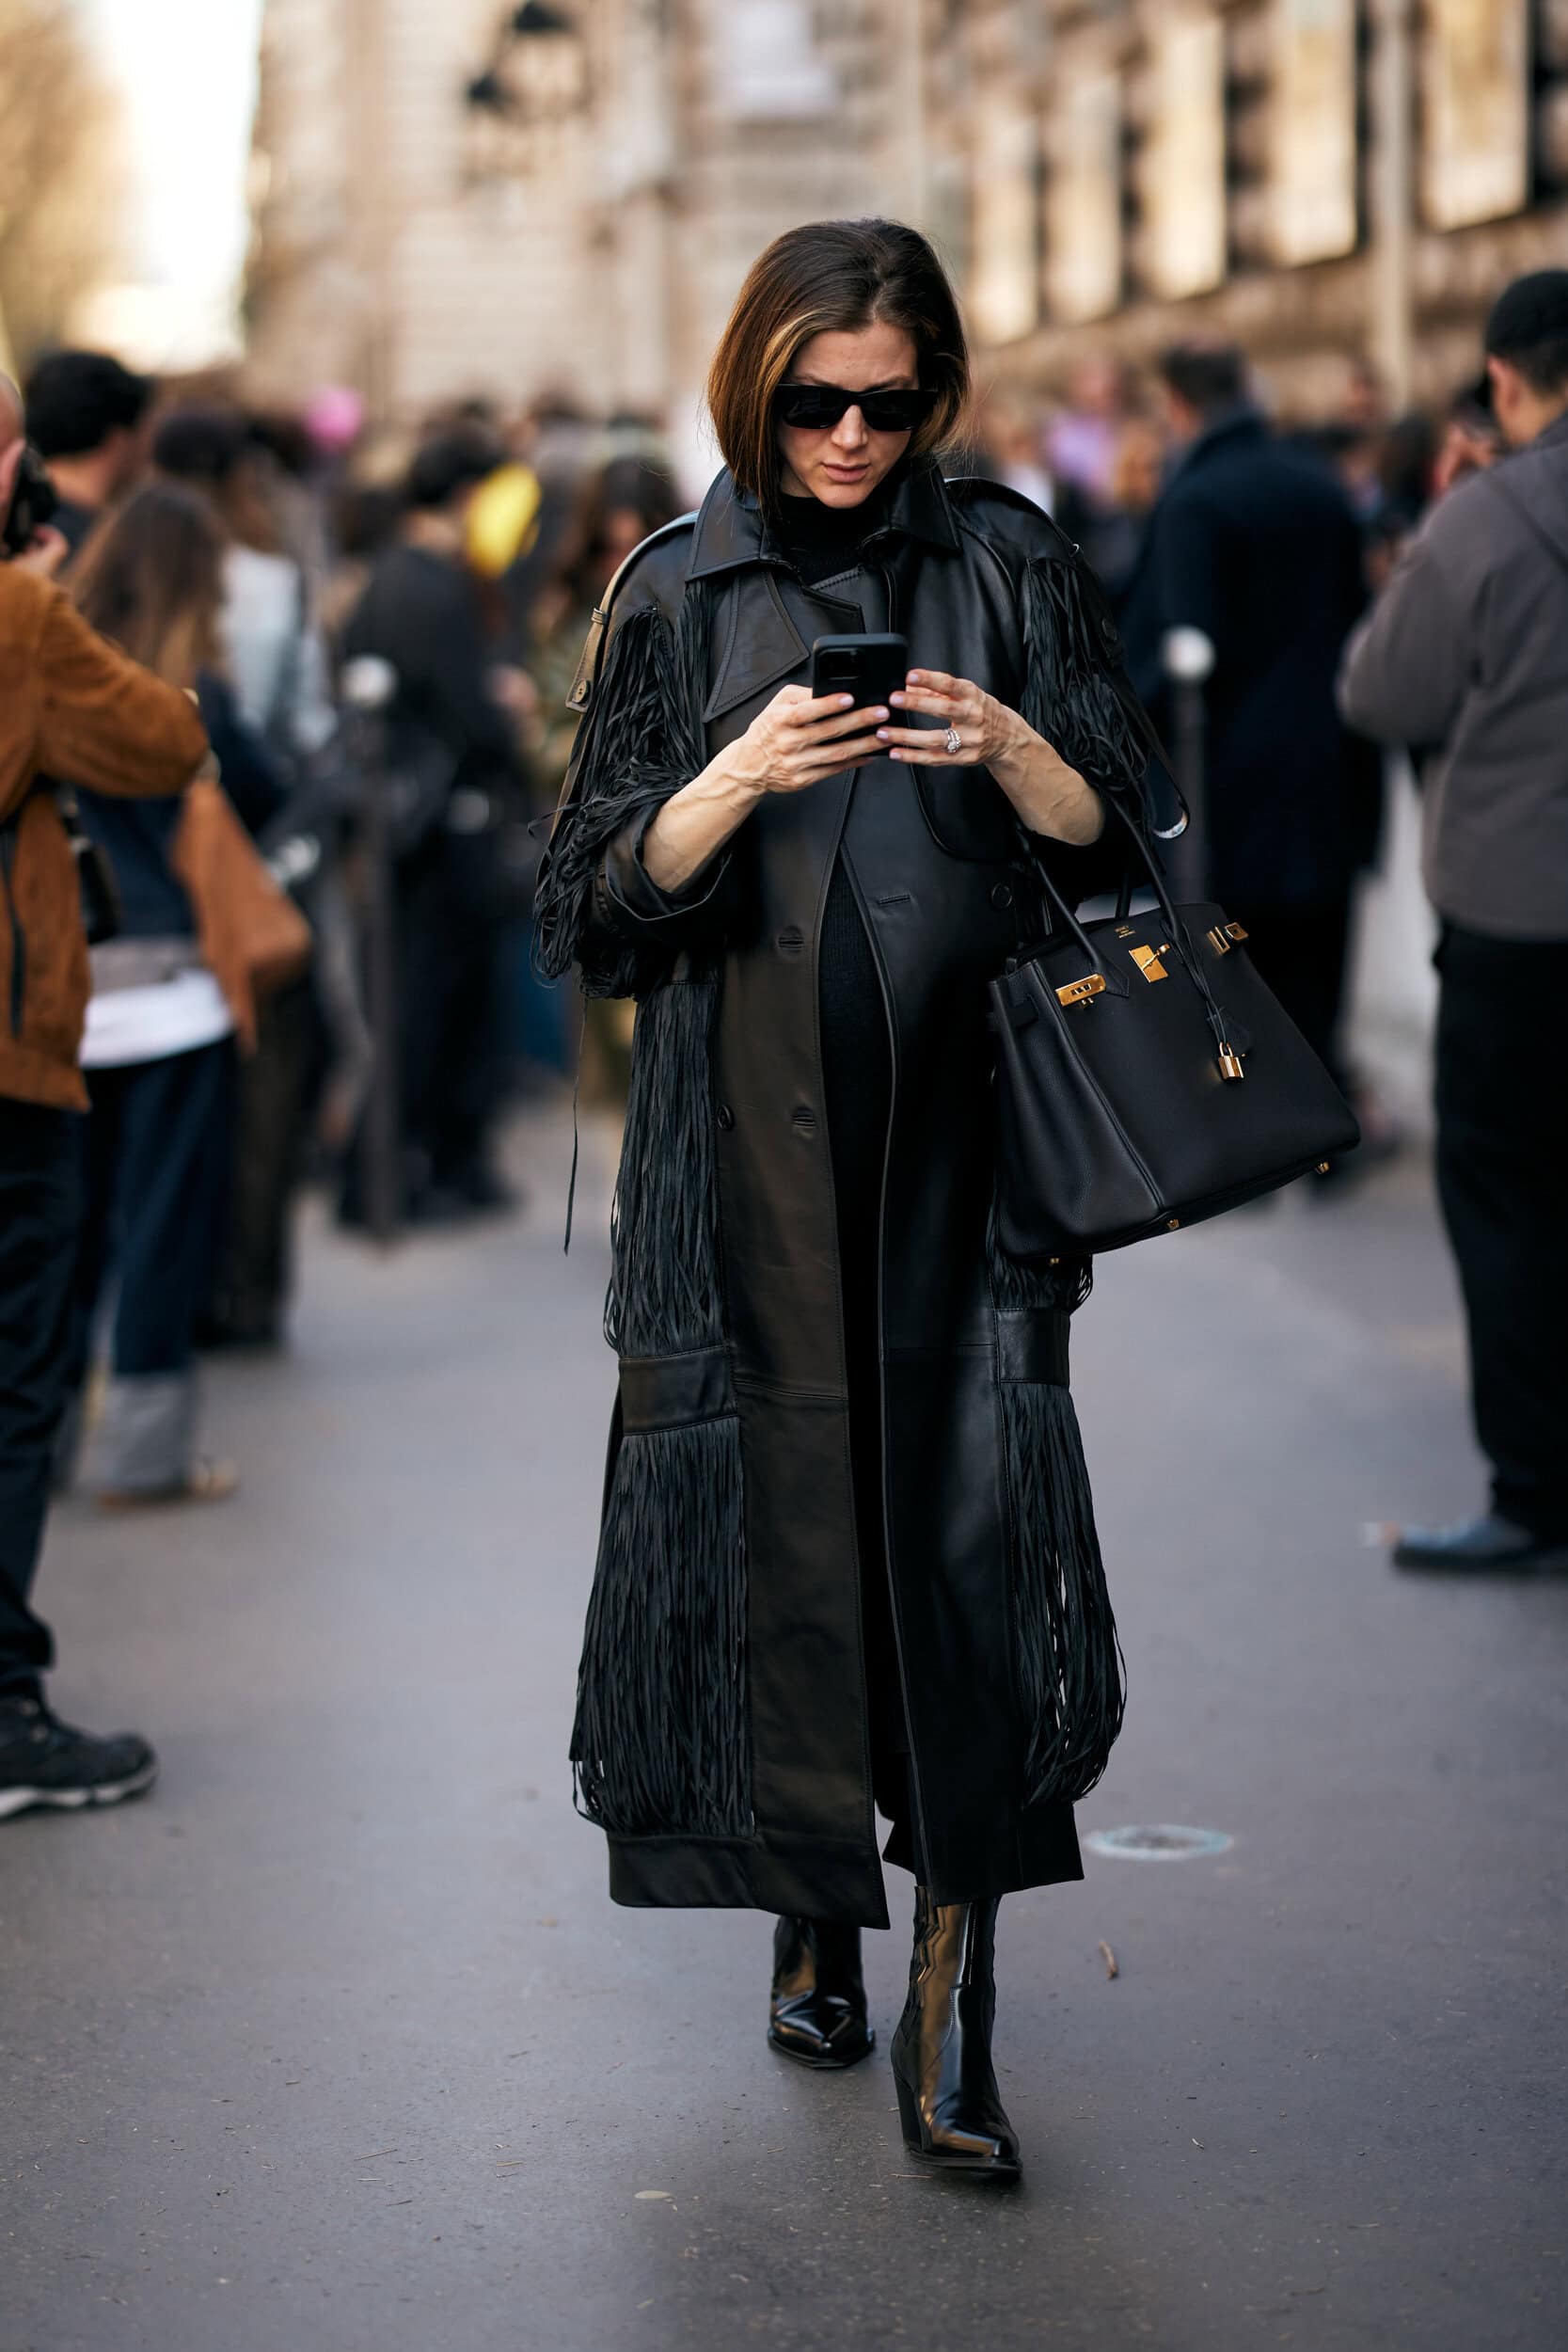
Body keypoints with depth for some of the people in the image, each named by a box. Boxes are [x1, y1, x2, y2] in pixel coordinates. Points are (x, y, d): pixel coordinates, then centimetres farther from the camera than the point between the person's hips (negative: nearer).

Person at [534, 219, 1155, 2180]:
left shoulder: (1005, 564, 8)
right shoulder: (680, 595, 6)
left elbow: (1111, 840, 6)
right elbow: (598, 905, 2)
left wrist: (1011, 749, -14)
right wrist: (740, 778, -15)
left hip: (965, 1129, 0)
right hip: (754, 1144, 0)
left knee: (969, 1509, -9)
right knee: (782, 1515, 1)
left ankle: (953, 1994, -7)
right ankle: (816, 1927, 20)